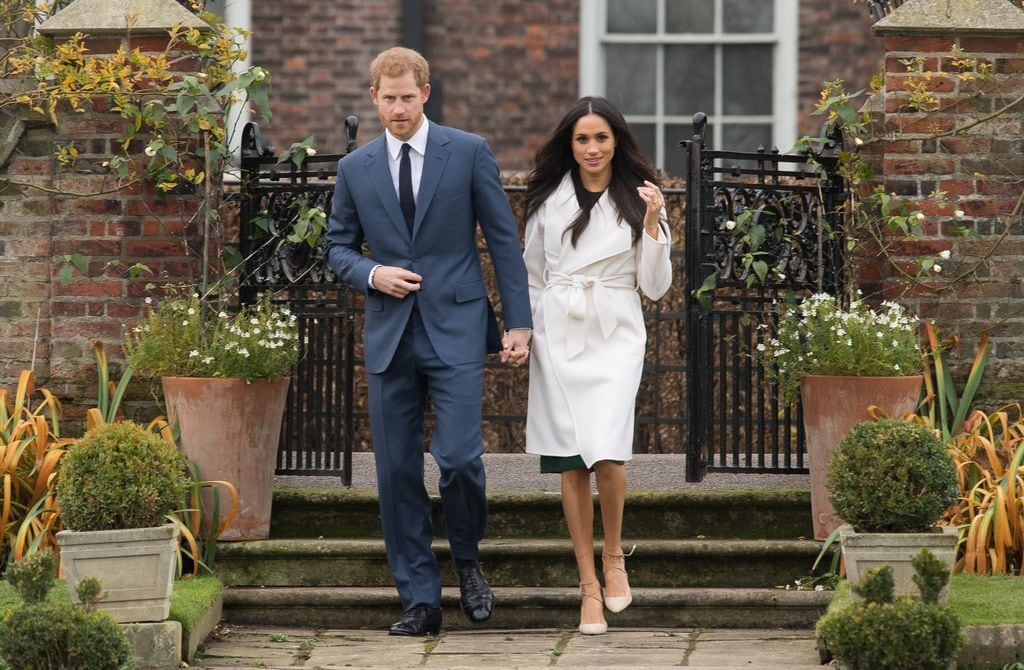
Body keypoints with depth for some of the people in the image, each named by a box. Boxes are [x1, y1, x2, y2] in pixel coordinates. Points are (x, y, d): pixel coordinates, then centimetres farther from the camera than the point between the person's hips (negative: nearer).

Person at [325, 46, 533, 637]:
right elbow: (339, 247, 16)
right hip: (389, 337, 3)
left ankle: (468, 560, 13)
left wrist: (519, 323, -3)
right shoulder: (355, 169, 8)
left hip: (455, 329, -3)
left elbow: (504, 239, 2)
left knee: (459, 459, -15)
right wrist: (371, 274, -6)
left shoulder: (469, 152, 0)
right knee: (398, 473, 2)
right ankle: (420, 600, 10)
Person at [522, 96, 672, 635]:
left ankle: (613, 555, 8)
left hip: (615, 335, -2)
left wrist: (652, 224, -9)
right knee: (571, 463, 0)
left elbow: (655, 287, 2)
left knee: (607, 454, -18)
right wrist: (520, 331, 8)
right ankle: (589, 585, 7)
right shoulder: (550, 199, 7)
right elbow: (531, 276, 16)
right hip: (558, 334, 2)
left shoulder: (638, 200, 4)